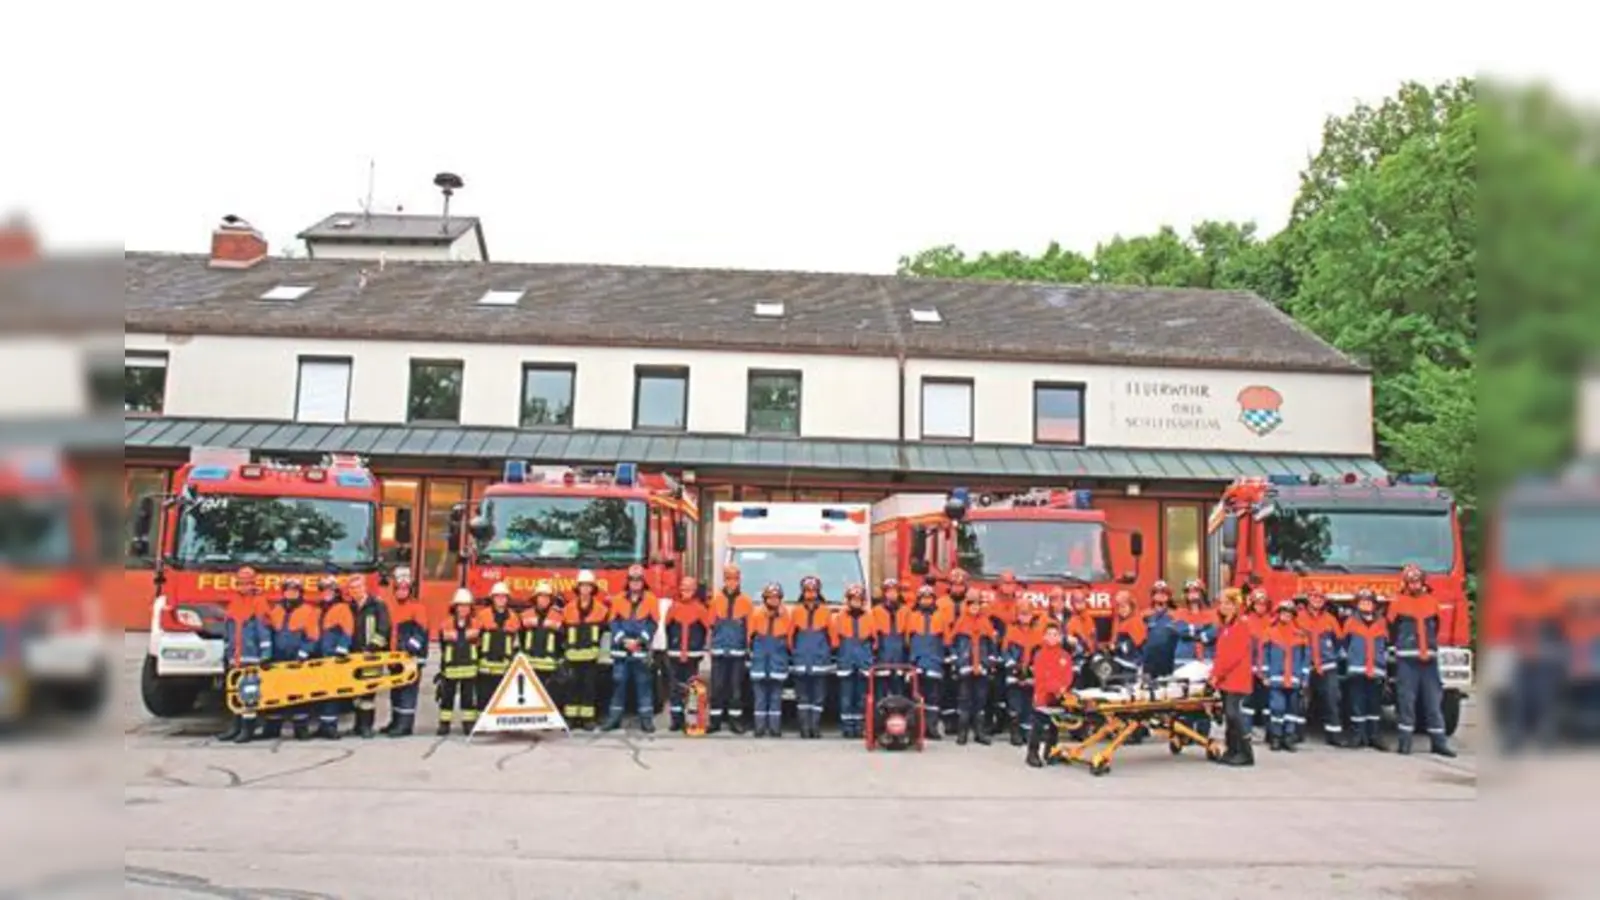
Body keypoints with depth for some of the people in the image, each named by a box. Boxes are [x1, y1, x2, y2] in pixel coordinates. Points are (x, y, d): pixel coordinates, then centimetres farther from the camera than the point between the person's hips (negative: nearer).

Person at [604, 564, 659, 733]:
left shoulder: (651, 600, 4)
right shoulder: (618, 600, 9)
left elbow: (652, 624, -2)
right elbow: (614, 622, 3)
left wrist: (640, 640, -14)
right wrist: (623, 640, -10)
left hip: (641, 650, -2)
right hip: (621, 649, 2)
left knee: (643, 683, -1)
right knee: (618, 681, 4)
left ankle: (646, 718, 3)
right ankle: (615, 717, 12)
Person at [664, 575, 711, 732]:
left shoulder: (700, 609, -2)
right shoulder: (674, 607, 3)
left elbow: (707, 629, 2)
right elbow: (667, 627, 11)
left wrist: (699, 647, 5)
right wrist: (670, 648, 12)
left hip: (693, 655, -2)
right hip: (675, 654, 2)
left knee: (692, 687, 1)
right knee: (676, 687, 3)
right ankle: (677, 719, 8)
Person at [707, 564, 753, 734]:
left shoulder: (745, 601, 2)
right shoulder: (716, 600, 6)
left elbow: (750, 627, 4)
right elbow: (711, 624, 8)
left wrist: (748, 646, -1)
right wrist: (711, 644, 2)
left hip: (737, 651, -1)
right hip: (719, 651, 1)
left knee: (736, 687, 3)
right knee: (717, 686, 2)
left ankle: (735, 720, 10)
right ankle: (715, 720, 7)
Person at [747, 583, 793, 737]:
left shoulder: (785, 615, 1)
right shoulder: (756, 613, 0)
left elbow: (789, 637, 7)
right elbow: (750, 634, 7)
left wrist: (787, 651, 7)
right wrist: (751, 650, 7)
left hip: (778, 659, 0)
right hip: (759, 659, 0)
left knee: (776, 695, 2)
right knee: (760, 694, 1)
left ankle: (775, 728, 4)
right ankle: (760, 727, 4)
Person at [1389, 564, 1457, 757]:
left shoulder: (1432, 602, 11)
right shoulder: (1398, 603, -1)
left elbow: (1435, 627, 21)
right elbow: (1392, 629, 6)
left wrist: (1431, 647, 17)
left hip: (1429, 659, 3)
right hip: (1406, 659, -3)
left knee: (1434, 701, 5)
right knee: (1406, 700, -2)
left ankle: (1438, 742, 10)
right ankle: (1405, 741, 3)